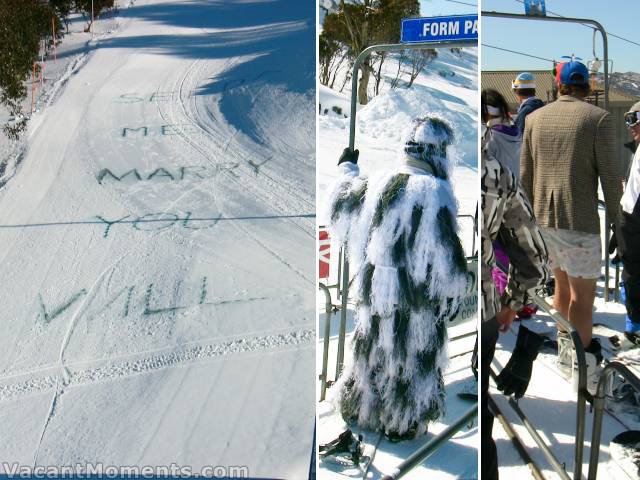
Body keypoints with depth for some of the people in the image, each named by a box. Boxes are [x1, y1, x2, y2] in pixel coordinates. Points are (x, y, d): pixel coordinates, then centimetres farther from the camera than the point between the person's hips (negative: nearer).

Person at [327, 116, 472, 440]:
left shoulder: (378, 182, -1)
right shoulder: (434, 191, -19)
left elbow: (342, 207, 18)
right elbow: (444, 251, -18)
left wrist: (347, 168, 36)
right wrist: (453, 296, -5)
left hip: (373, 288, 6)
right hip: (416, 293, -5)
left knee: (372, 348, 22)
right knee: (413, 357, 12)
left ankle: (357, 408, 38)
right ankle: (401, 424, 25)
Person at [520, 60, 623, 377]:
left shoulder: (534, 118, 7)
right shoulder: (598, 118, -7)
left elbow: (525, 175, 11)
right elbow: (609, 175, -9)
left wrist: (531, 214, 21)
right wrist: (615, 218, 2)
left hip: (543, 219, 6)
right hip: (579, 221, -6)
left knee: (562, 283, 20)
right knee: (583, 292, 2)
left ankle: (564, 347, 32)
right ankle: (582, 359, 7)